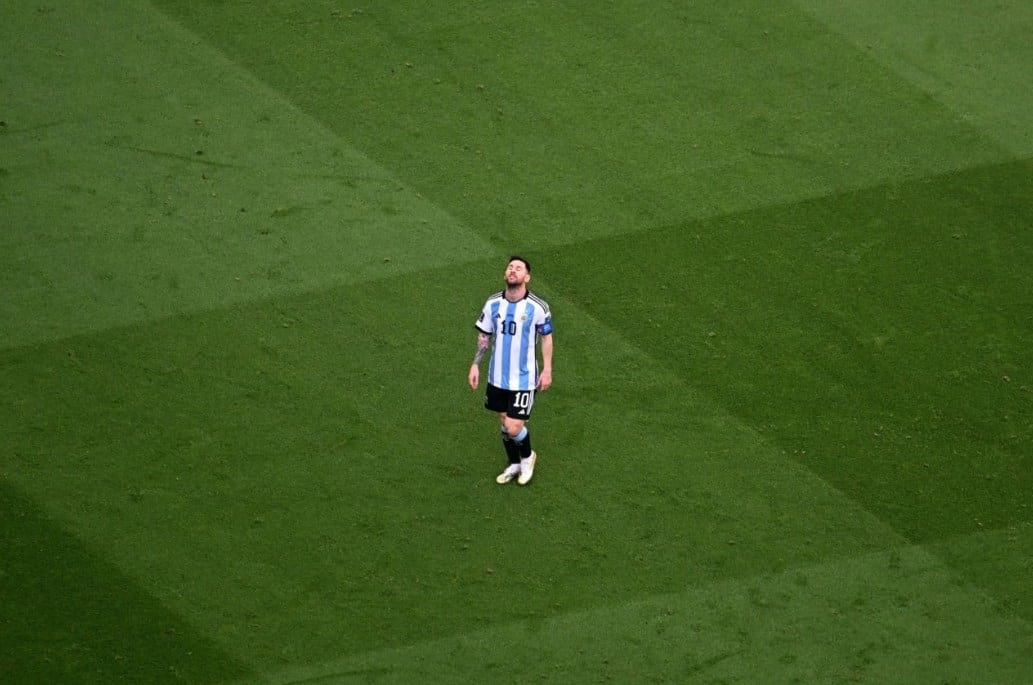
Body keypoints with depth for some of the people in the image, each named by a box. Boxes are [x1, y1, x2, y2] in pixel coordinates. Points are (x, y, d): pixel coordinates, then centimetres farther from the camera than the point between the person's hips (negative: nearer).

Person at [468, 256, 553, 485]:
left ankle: (527, 456, 25)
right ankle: (513, 465, 37)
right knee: (504, 423, 15)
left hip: (524, 379, -4)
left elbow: (546, 337, -2)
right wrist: (475, 365, 2)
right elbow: (484, 336, 7)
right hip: (498, 377, 4)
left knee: (514, 428, -7)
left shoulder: (538, 307, -15)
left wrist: (547, 370, -3)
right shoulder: (493, 303, -5)